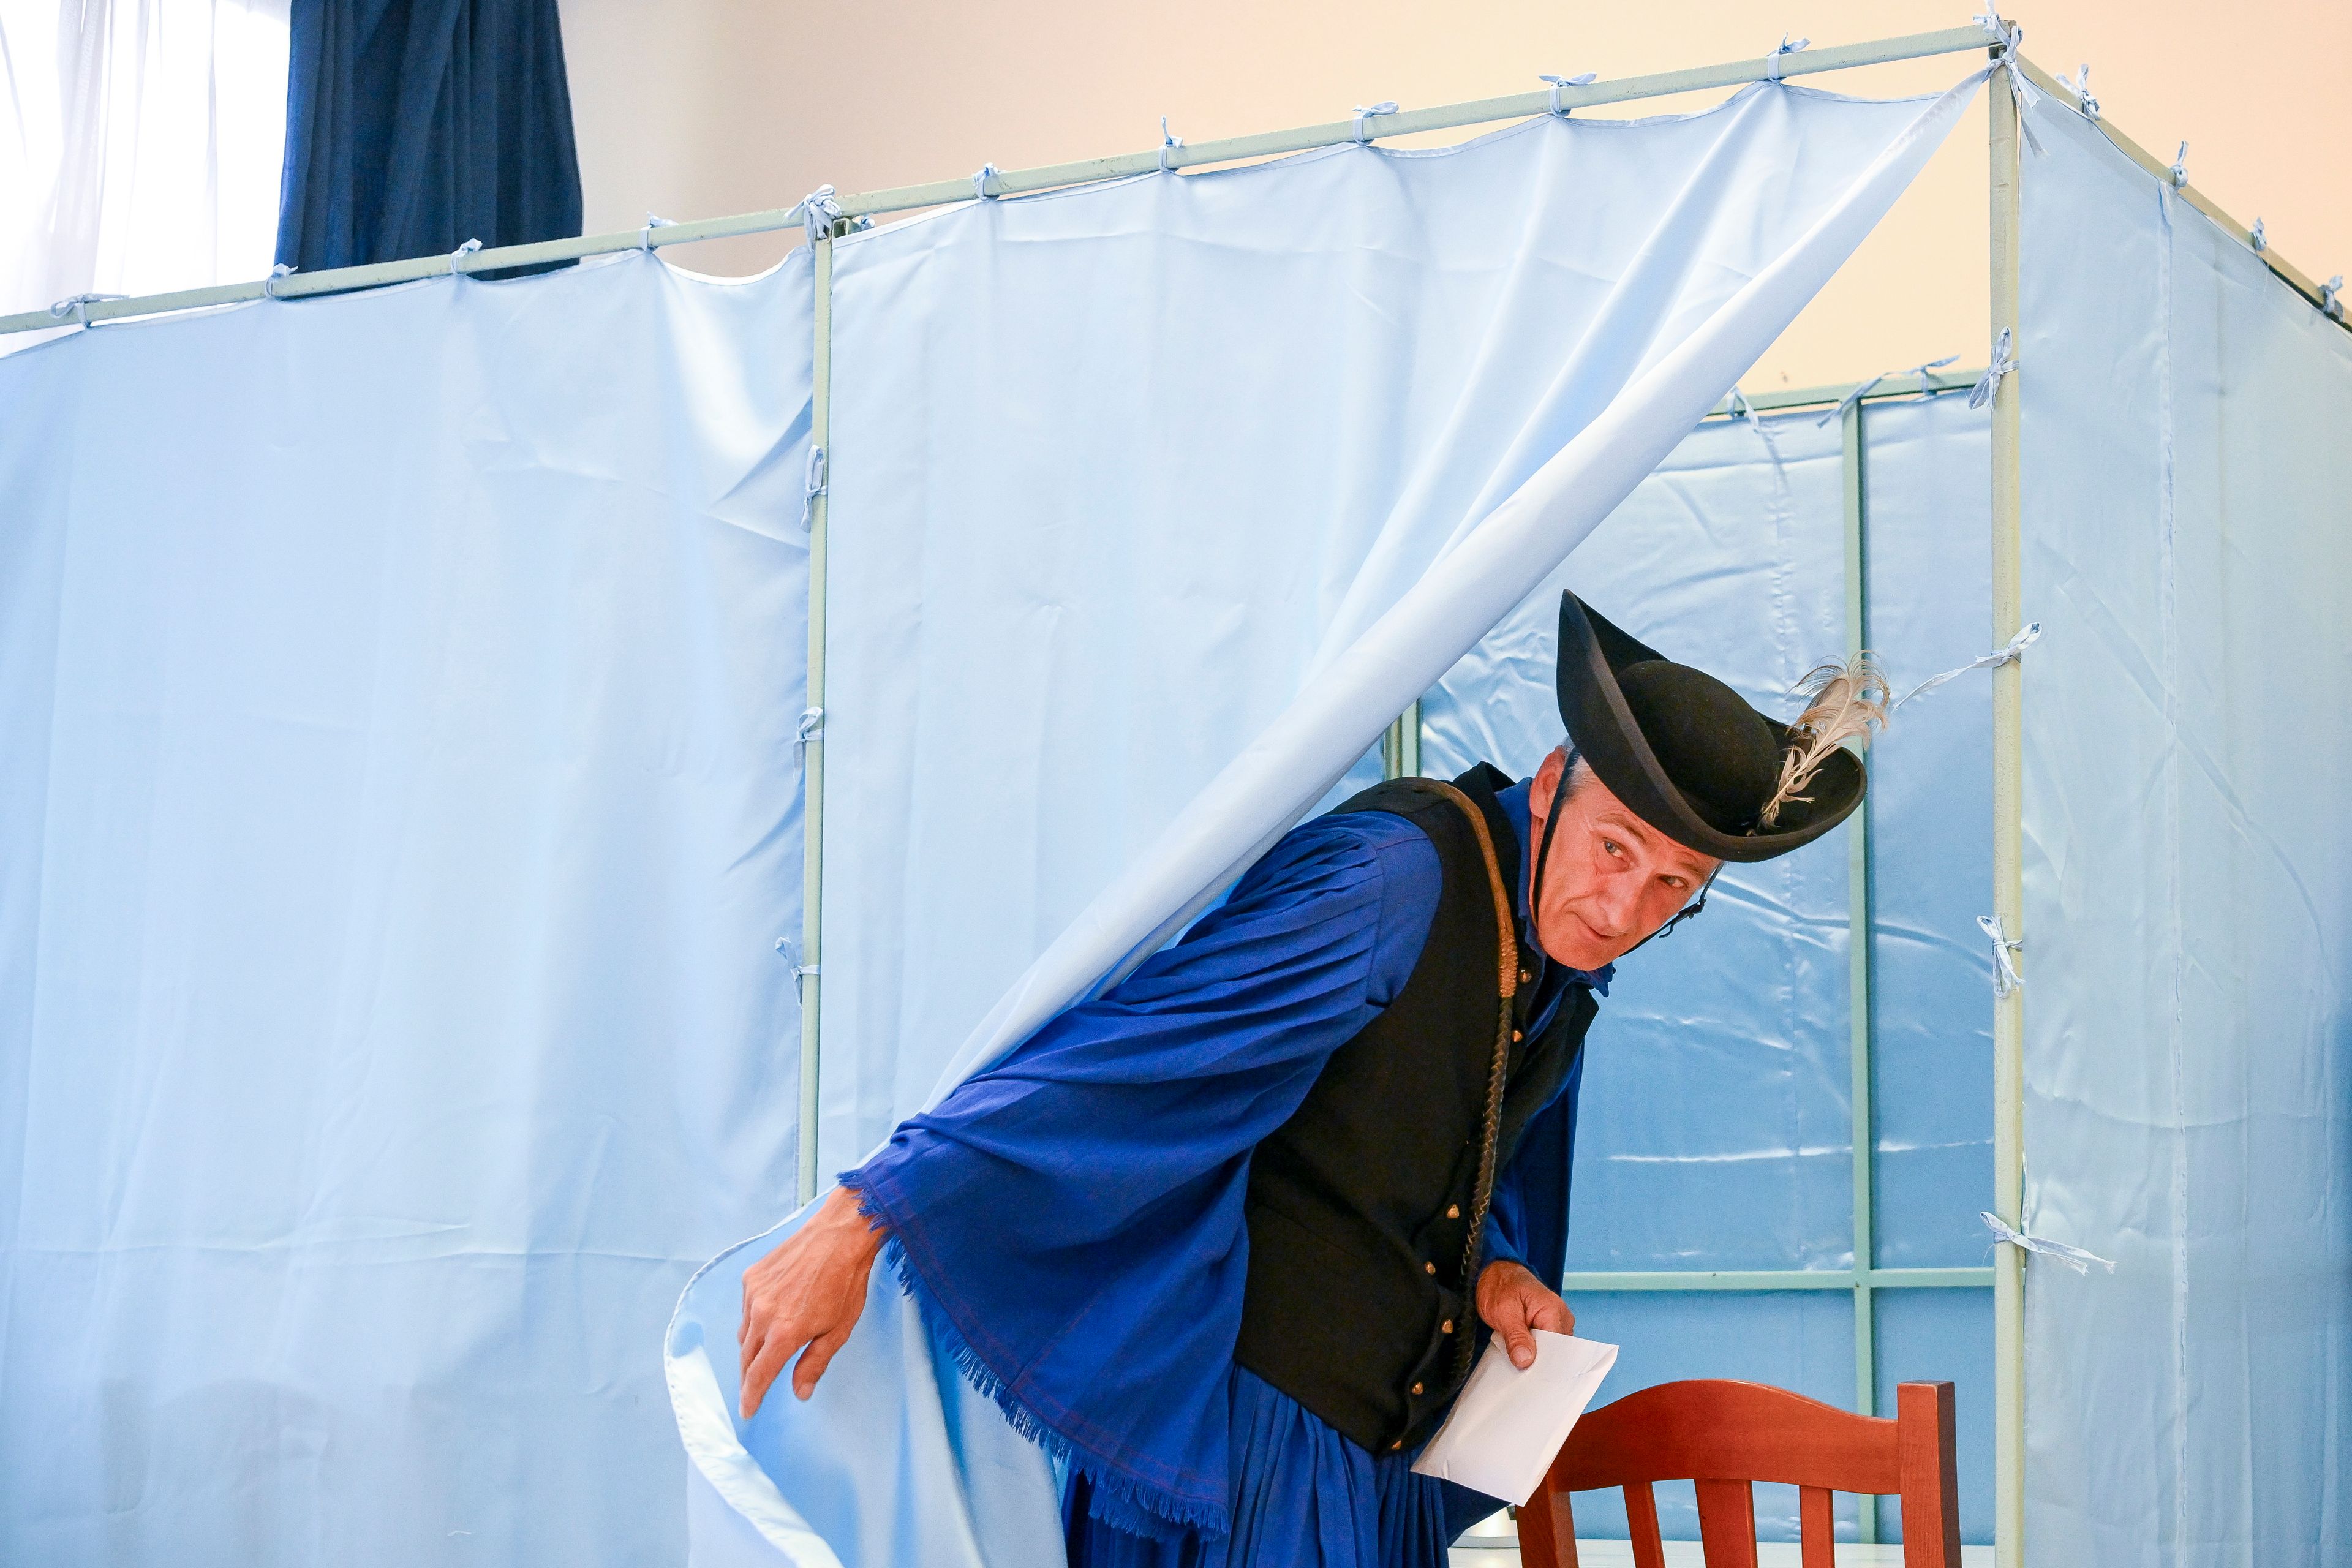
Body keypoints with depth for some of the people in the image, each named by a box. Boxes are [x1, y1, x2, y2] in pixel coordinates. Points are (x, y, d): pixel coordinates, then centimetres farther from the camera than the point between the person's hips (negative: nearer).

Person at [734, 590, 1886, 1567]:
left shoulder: (1563, 948, 7)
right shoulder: (1393, 879, -20)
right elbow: (1113, 1055, -26)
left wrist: (1489, 1270, 3)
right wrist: (860, 1227, -29)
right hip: (1235, 1440, -8)